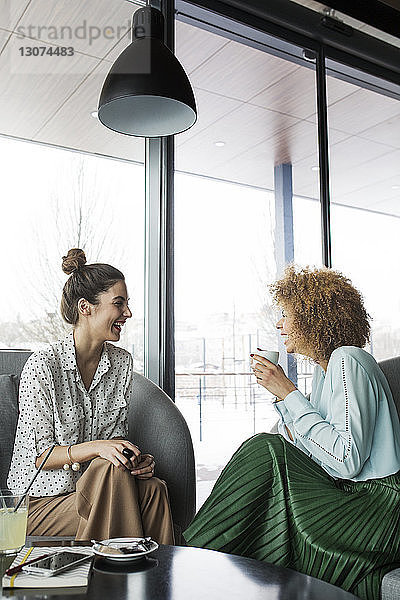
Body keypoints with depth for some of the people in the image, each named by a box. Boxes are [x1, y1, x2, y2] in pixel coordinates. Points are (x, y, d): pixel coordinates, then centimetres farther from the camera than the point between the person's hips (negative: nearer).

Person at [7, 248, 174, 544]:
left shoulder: (122, 361, 3)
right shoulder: (43, 365, -15)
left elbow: (117, 436, 9)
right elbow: (37, 454, -13)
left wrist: (136, 458, -13)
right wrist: (95, 447, -28)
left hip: (98, 484, 5)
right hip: (42, 500, -4)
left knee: (153, 488, -26)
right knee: (113, 471, -31)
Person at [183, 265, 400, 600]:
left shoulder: (347, 361, -16)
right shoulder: (325, 366, 13)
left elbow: (347, 460, -23)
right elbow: (314, 446, 11)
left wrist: (289, 394, -20)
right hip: (346, 494, 9)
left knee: (264, 451, -18)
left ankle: (202, 558, -5)